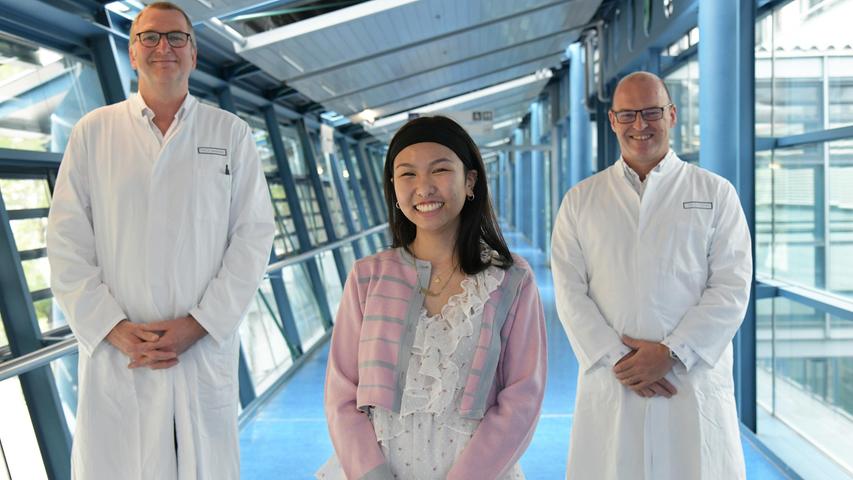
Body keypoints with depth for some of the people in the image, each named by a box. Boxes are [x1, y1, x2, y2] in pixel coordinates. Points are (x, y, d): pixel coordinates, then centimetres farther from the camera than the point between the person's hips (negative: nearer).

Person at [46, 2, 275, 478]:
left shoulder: (232, 134, 7)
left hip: (207, 348, 0)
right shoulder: (93, 132, 7)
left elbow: (253, 235, 1)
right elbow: (67, 242, 3)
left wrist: (198, 324, -9)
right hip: (115, 352, 0)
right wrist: (114, 329, -8)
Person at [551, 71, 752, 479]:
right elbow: (570, 292, 2)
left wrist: (671, 353, -12)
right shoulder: (580, 201, 10)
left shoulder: (715, 193, 7)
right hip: (609, 383, 1)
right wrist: (616, 358, -11)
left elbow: (731, 288, -1)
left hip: (695, 380, -1)